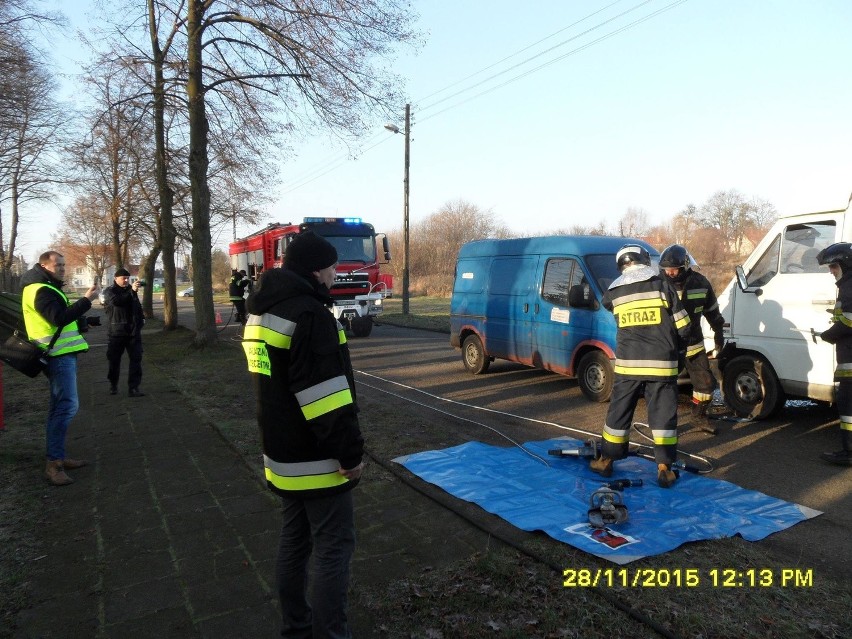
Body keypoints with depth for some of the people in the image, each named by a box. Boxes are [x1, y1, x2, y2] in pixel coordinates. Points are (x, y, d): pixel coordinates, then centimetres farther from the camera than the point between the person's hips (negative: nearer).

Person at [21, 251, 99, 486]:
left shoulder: (47, 288, 20)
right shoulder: (41, 290, -14)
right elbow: (59, 318, -27)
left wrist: (80, 318, 11)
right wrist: (86, 300, -26)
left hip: (62, 354, 11)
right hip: (59, 355, -11)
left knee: (61, 406, 14)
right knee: (67, 405, -15)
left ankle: (58, 457, 21)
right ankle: (53, 464, -13)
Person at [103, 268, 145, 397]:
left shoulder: (131, 289, 12)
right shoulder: (109, 291, -4)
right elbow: (116, 301, -27)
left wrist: (141, 318, 11)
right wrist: (132, 291, -38)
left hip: (134, 330, 4)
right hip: (117, 331, -4)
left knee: (136, 359, -4)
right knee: (114, 359, 7)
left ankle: (133, 387, -4)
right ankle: (113, 384, 26)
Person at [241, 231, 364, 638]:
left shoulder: (261, 313, 10)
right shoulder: (309, 315, -21)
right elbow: (326, 394, -25)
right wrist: (350, 453, -18)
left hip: (282, 455, 10)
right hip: (316, 460, -10)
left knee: (295, 541, 19)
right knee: (334, 548, 2)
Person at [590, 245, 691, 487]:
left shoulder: (614, 292, 3)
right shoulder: (663, 286, -1)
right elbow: (683, 327, 1)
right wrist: (675, 347, 19)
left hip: (627, 363, 2)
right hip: (661, 364, -1)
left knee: (619, 412, 11)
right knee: (663, 415, 5)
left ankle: (606, 461, 19)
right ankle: (664, 469, 8)